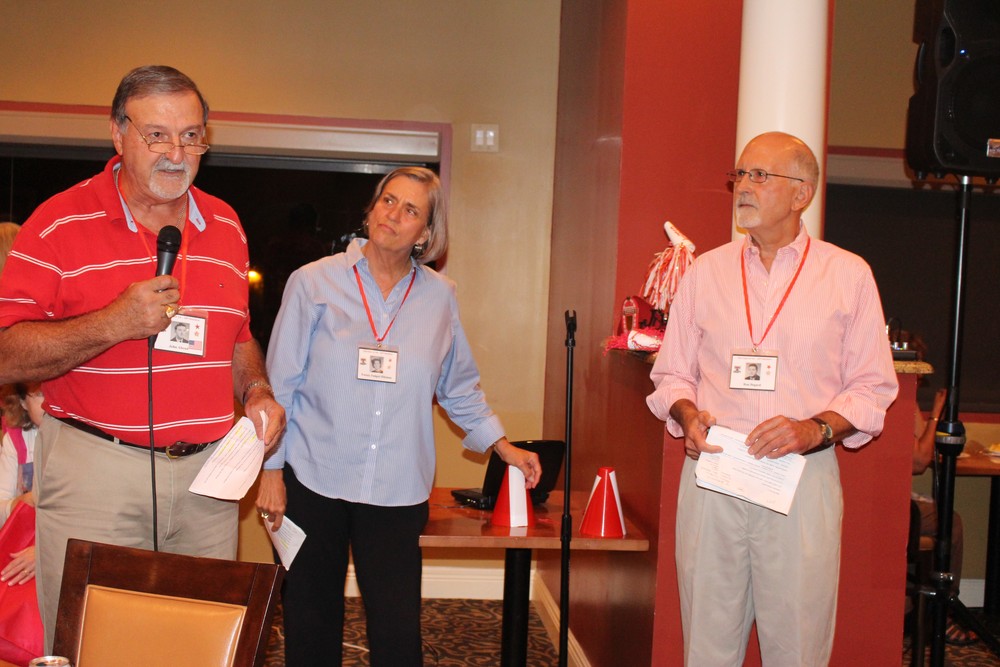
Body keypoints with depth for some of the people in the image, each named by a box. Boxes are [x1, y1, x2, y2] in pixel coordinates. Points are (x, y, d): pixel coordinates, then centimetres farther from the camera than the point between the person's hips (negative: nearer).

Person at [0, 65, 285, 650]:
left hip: (208, 468, 4)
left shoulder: (226, 226, 10)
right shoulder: (60, 223, -6)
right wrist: (115, 324, -21)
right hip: (95, 468, -4)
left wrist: (258, 393, 2)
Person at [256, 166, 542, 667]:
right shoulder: (314, 282, -1)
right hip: (314, 480, -1)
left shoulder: (439, 296, 5)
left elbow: (459, 386, 16)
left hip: (397, 490, 1)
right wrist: (271, 469, 0)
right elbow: (280, 382, 2)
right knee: (311, 625, 9)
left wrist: (502, 446, 10)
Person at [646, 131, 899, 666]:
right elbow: (672, 372, 16)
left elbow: (872, 386, 5)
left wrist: (815, 429, -12)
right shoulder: (705, 272, 11)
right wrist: (688, 416, -5)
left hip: (804, 477, -2)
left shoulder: (849, 276, 5)